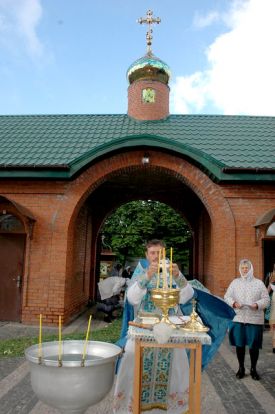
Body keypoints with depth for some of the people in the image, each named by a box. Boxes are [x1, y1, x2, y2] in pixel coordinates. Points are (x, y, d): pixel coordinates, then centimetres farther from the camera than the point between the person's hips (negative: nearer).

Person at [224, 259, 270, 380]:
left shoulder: (259, 283, 3)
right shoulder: (235, 282, 7)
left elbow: (266, 299, 0)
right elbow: (227, 296, 7)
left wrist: (257, 304, -19)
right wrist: (233, 303, -13)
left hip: (255, 319, -1)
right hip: (238, 319, 1)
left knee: (254, 346, 4)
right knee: (239, 344, 7)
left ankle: (253, 369, 24)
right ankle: (241, 368, 25)